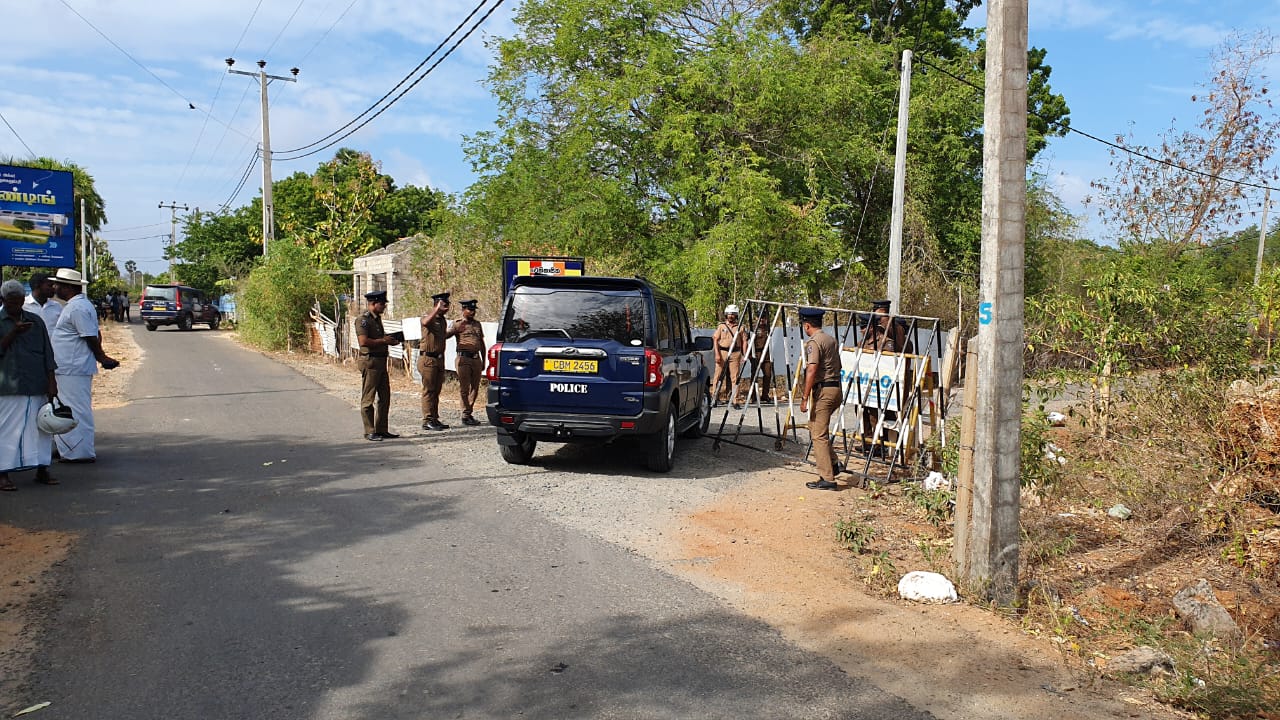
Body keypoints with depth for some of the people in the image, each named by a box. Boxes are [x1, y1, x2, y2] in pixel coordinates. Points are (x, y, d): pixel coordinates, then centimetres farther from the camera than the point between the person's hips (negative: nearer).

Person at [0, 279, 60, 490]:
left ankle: (41, 470, 12)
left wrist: (51, 382, 4)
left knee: (40, 427, 5)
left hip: (37, 385, 3)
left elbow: (47, 354, 9)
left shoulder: (36, 321, 10)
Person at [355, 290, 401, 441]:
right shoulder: (363, 320, -12)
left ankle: (382, 430, 19)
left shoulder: (377, 319, 17)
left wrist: (389, 340, 9)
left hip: (381, 361, 10)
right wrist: (384, 340, -15)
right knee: (368, 399, -2)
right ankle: (369, 432, 3)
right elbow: (364, 341, -23)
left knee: (385, 397, 12)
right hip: (370, 362, -10)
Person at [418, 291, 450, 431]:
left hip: (439, 359, 8)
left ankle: (435, 419, 15)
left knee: (436, 391, 10)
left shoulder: (443, 321, 17)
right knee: (428, 390, -6)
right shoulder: (428, 317, -7)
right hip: (428, 358, -8)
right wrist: (437, 309, -32)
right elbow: (425, 322, -35)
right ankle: (427, 420, -4)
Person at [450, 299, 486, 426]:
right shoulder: (458, 324, 2)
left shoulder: (477, 324, 17)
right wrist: (457, 330, -24)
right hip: (464, 359, -5)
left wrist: (483, 360, 18)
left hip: (476, 358, 5)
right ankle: (465, 416, 3)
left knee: (475, 387, 8)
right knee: (464, 388, -2)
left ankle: (469, 413, 19)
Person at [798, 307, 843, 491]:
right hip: (836, 388, 9)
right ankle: (832, 464, 21)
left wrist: (805, 397, -19)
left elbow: (811, 371, -20)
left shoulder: (813, 342, -12)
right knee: (817, 427, 23)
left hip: (822, 390, -9)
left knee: (819, 434, -6)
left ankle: (827, 479, -7)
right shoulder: (832, 340, 16)